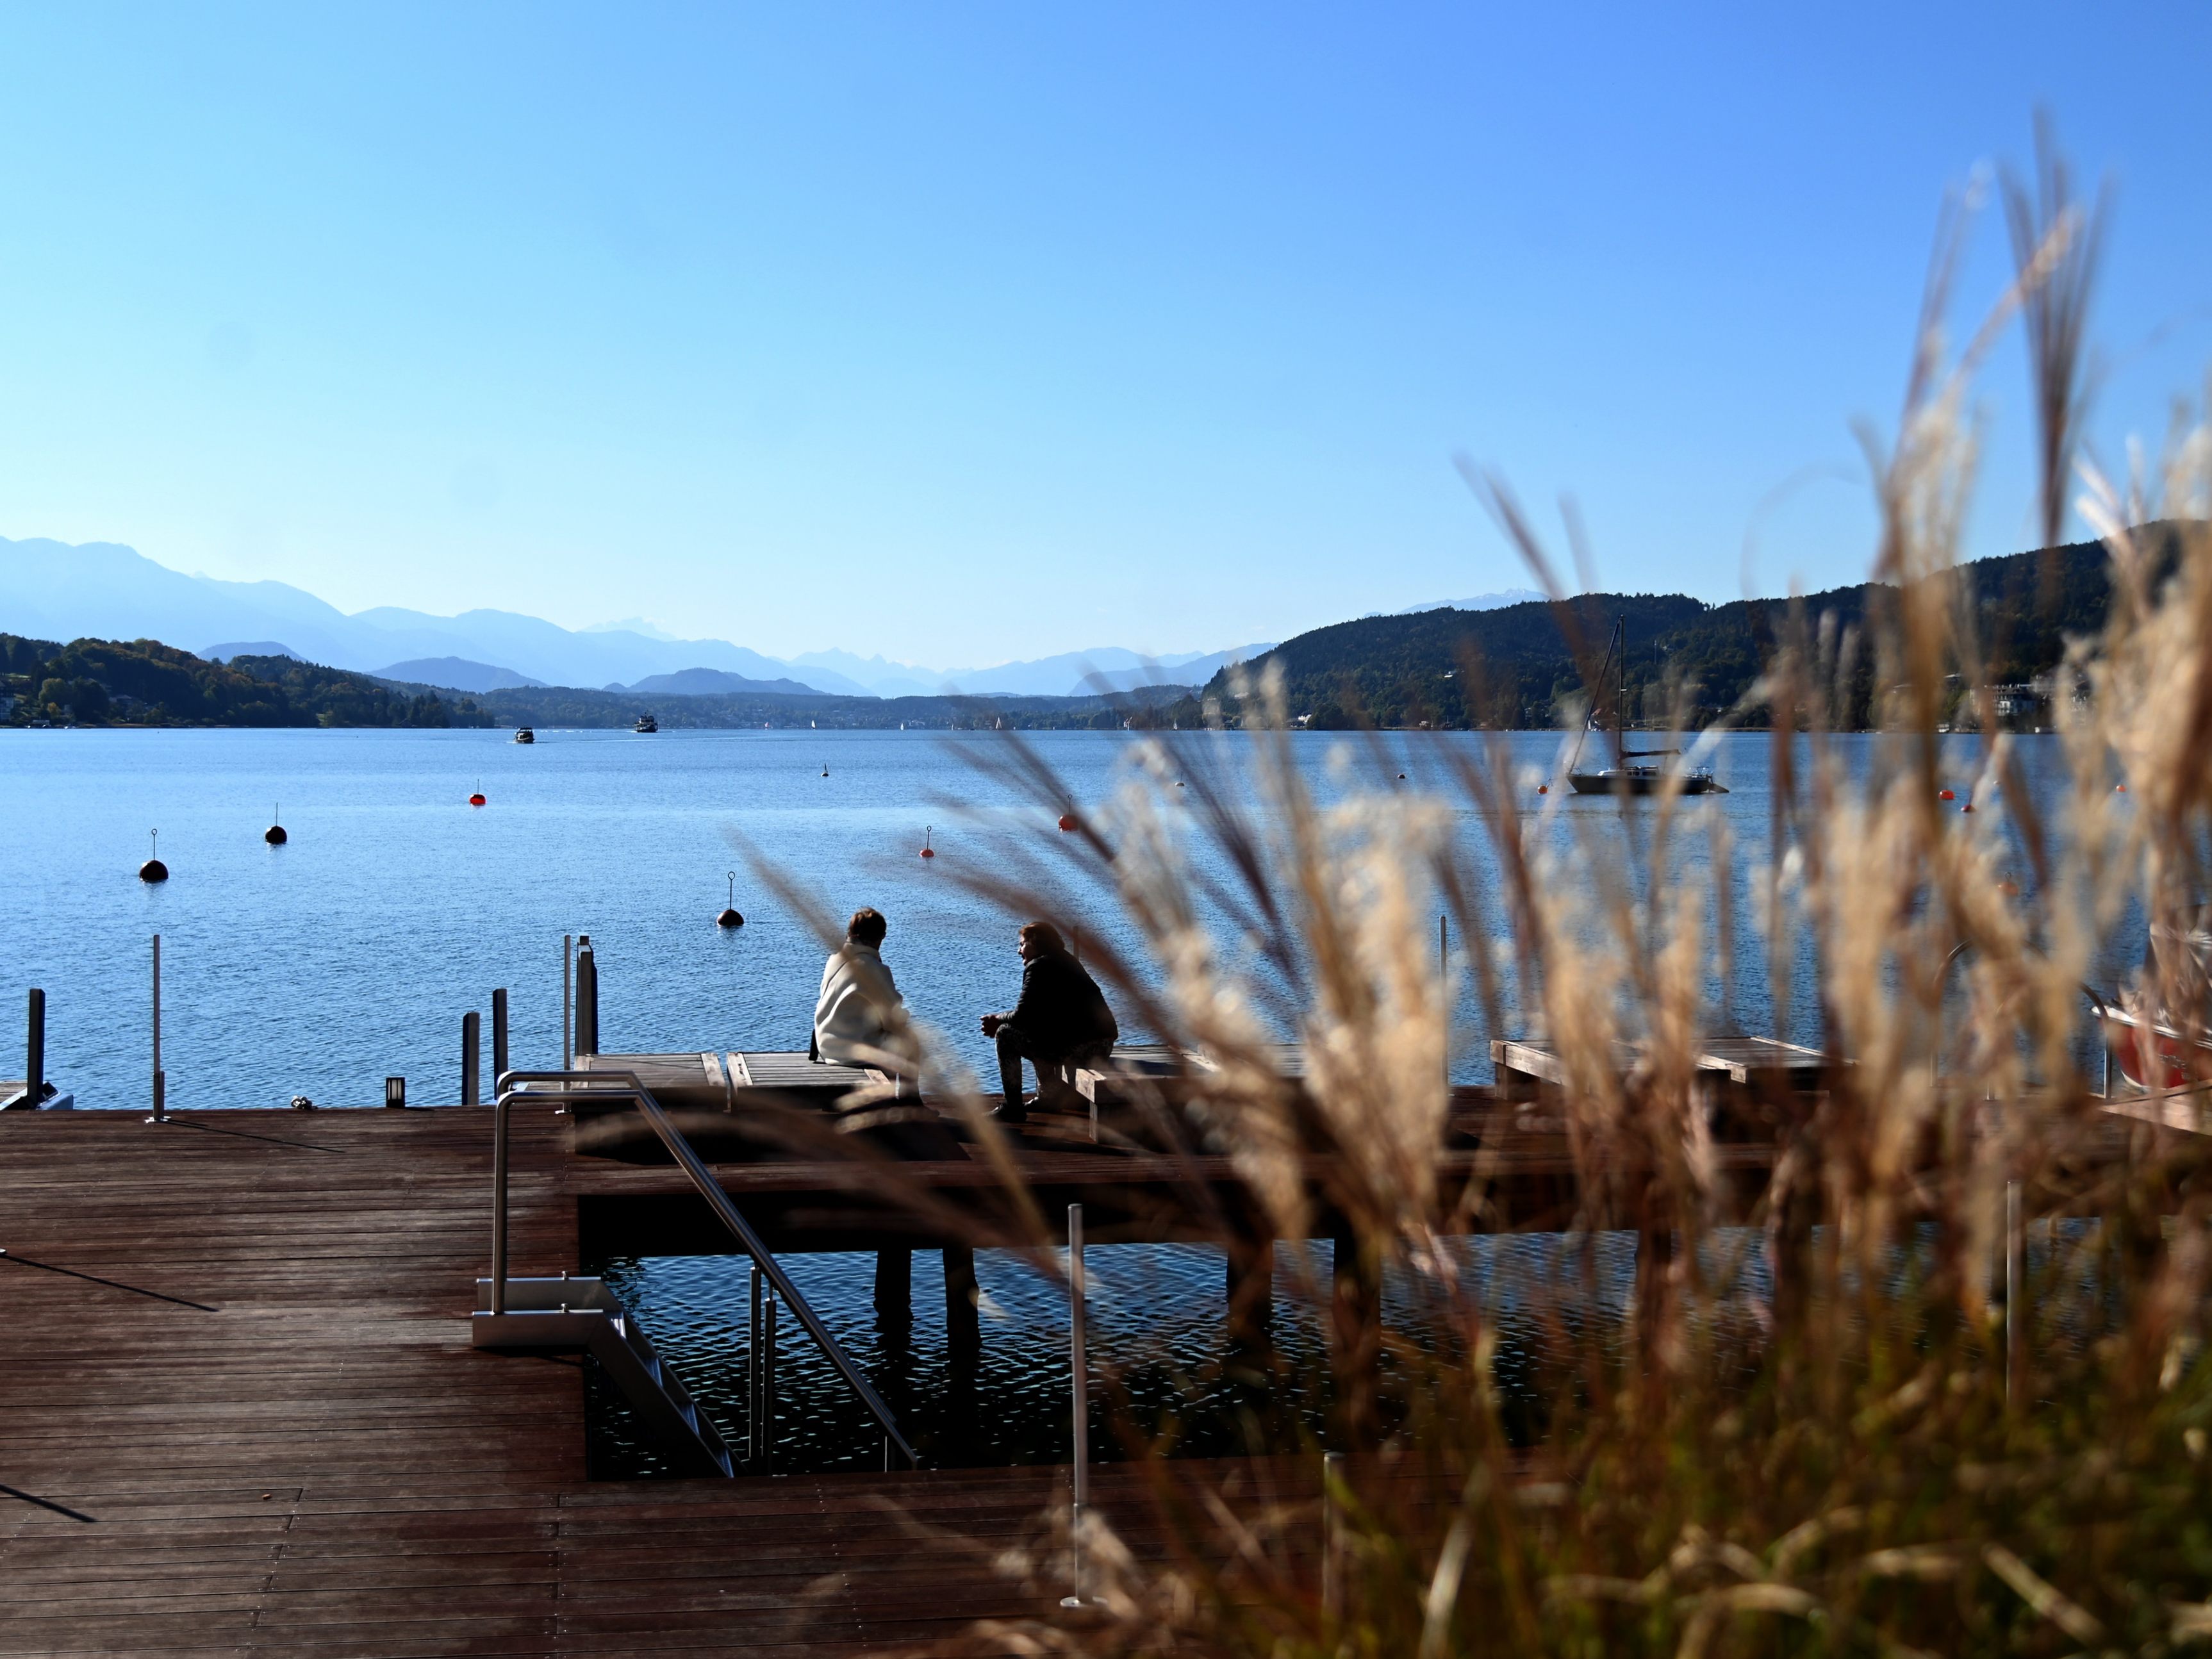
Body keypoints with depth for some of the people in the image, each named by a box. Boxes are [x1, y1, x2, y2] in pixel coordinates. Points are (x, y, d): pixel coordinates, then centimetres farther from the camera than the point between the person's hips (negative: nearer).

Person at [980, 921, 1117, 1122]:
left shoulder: (1038, 967, -7)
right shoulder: (1067, 962, 22)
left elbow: (1022, 1017, -11)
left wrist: (997, 1020, 9)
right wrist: (1002, 1019, 20)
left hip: (1080, 1048, -10)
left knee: (1006, 1035, -1)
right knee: (1037, 1030, 34)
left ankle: (1012, 1108, 1)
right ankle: (1047, 1098, 35)